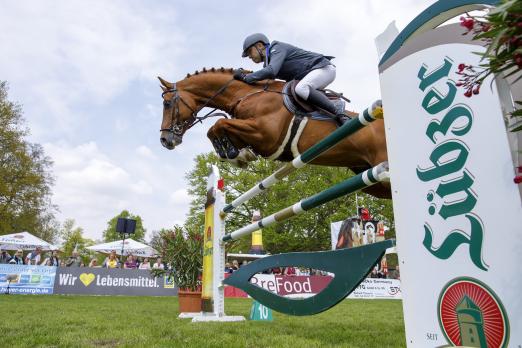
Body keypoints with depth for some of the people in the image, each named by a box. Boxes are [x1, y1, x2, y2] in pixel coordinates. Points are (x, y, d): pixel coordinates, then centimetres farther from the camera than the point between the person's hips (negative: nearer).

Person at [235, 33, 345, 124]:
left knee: (301, 89, -36)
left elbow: (271, 72, -31)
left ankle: (339, 115, -34)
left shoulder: (277, 48, -13)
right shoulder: (267, 64, 16)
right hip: (314, 72, 10)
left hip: (324, 68, -10)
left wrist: (245, 77, -22)